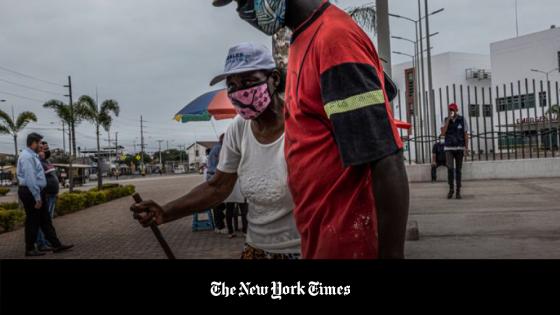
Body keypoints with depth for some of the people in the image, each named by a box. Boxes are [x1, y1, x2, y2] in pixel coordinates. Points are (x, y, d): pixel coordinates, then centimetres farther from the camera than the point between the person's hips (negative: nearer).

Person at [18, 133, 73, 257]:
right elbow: (30, 178, -22)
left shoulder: (33, 156, 15)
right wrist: (37, 197, -21)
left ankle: (56, 245, 14)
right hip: (31, 193, -10)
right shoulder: (27, 156, -17)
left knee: (46, 220, 10)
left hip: (37, 192, 10)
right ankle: (30, 249, 12)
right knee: (33, 222, 0)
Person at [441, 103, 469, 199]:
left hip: (460, 148, 0)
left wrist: (466, 148, -8)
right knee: (450, 168, -14)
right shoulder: (446, 120, 4)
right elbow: (443, 133, -12)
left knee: (458, 169, 3)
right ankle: (451, 188, 2)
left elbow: (466, 134, 0)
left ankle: (458, 191, 9)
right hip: (449, 148, 1)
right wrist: (448, 118, -15)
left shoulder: (462, 119, 0)